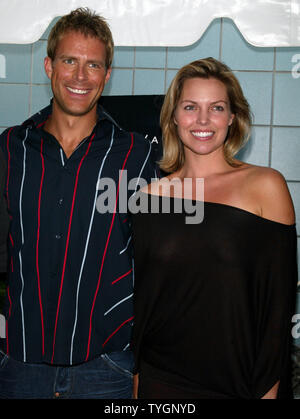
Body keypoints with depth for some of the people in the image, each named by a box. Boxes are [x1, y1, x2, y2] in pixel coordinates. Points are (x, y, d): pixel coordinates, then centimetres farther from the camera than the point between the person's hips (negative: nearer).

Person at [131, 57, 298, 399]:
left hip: (242, 382, -2)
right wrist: (135, 377, 7)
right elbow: (139, 297, 7)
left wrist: (269, 388, -9)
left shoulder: (266, 185, -6)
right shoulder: (151, 195, 1)